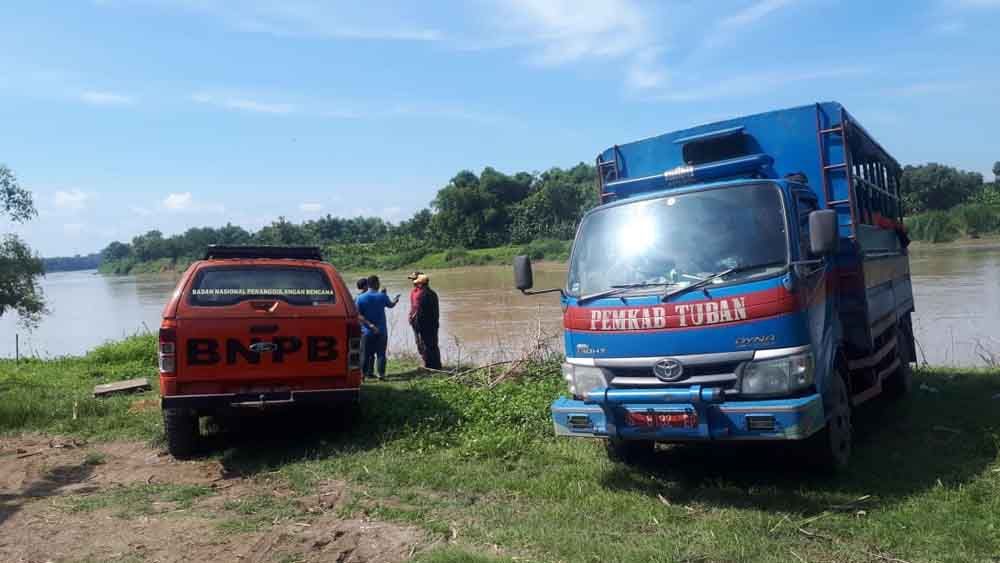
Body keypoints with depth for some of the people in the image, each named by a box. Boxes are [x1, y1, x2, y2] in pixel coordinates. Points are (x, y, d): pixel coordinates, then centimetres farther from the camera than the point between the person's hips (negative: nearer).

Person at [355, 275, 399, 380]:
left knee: (366, 354, 7)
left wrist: (369, 325, -9)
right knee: (381, 353, 5)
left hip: (367, 331, 1)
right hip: (381, 331, -1)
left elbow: (358, 315, -12)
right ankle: (381, 373, 4)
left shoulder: (360, 298, -5)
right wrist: (396, 300, 34)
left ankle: (364, 373, 9)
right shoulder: (382, 296, -6)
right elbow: (390, 305, 14)